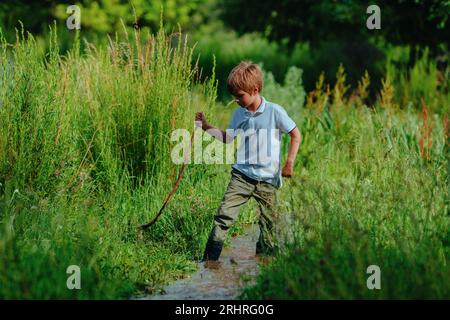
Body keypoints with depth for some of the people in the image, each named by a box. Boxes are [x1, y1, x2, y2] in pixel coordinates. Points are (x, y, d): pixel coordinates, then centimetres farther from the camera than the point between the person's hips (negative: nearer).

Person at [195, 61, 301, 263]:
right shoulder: (238, 113, 6)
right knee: (225, 215, -10)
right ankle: (209, 259, -8)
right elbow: (227, 138, 19)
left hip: (267, 179, -3)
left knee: (268, 222, 5)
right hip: (242, 175, 3)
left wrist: (289, 163, -5)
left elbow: (296, 135, 0)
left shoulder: (275, 112, -8)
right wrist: (207, 127, 7)